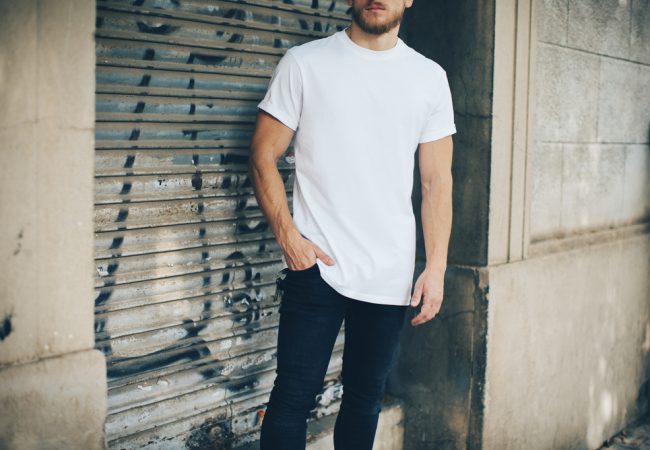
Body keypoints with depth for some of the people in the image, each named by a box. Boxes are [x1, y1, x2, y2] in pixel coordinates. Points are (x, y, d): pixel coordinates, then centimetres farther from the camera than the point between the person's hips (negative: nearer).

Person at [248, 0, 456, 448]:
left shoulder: (430, 77, 7)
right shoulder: (304, 63, 1)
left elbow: (437, 180, 7)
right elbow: (264, 156, 0)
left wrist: (436, 267, -1)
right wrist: (288, 236, -11)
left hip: (391, 277, 3)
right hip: (317, 266, -2)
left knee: (366, 398, 13)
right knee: (295, 396, 0)